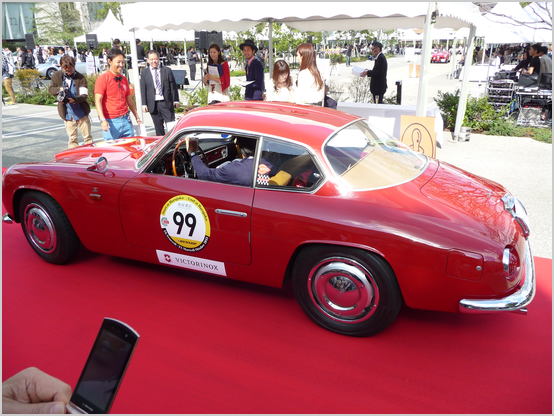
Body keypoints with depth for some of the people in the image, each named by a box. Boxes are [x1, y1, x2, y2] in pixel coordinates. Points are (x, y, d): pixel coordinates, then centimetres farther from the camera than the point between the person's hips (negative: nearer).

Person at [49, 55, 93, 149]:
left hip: (81, 112, -2)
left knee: (87, 137, 6)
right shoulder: (57, 75, 2)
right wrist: (59, 89, -16)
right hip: (67, 113, 2)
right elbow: (51, 89, 7)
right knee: (72, 139, 8)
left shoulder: (80, 77, -6)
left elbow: (84, 95, -12)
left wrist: (74, 100, -31)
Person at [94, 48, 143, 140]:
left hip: (126, 120, 6)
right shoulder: (102, 78, -5)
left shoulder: (124, 79, 15)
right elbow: (98, 100, -11)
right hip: (111, 122, -6)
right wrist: (102, 120, -23)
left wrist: (137, 117, 22)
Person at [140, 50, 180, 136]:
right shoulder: (144, 73, 8)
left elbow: (173, 86, 6)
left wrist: (176, 100, 1)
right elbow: (143, 90, 6)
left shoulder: (167, 70, 7)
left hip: (166, 103, -1)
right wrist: (144, 104, -1)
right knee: (159, 129, 6)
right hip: (153, 105, 1)